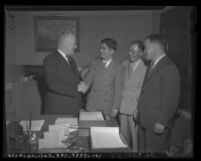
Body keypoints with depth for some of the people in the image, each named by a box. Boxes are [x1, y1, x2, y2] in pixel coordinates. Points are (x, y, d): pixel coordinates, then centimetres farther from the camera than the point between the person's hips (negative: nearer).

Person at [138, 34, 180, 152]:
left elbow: (171, 99, -18)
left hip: (157, 123, -8)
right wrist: (139, 110, 12)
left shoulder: (169, 68, -15)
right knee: (143, 149, 16)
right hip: (145, 120, 8)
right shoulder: (152, 66, 14)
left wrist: (161, 122, -18)